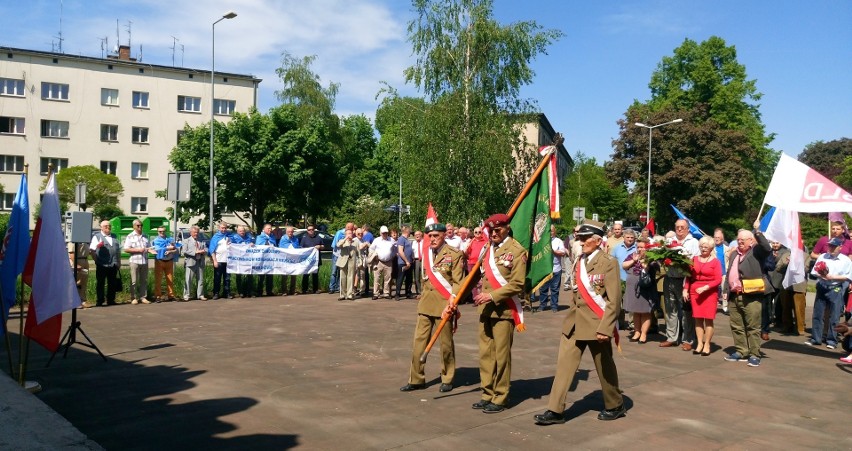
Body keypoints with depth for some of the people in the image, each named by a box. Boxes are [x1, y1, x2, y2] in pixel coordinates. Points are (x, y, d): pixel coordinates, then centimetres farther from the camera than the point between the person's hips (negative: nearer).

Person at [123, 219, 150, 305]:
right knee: (134, 281, -2)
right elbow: (126, 249, -6)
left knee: (144, 280, 6)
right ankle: (134, 298, 3)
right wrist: (138, 250, -14)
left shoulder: (145, 237, 15)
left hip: (144, 261, 4)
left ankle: (143, 297, 11)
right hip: (134, 261, -4)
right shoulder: (130, 237, 1)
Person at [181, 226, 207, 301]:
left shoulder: (202, 241, 18)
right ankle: (187, 295, 3)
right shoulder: (186, 241, 8)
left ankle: (200, 295, 12)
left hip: (200, 262, 3)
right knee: (188, 280, -4)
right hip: (190, 262, -3)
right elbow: (184, 251, -6)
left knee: (200, 279, 5)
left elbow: (206, 251, 13)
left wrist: (203, 251, -11)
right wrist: (195, 252, -14)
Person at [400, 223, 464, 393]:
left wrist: (452, 302, -20)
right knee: (419, 341, 4)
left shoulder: (455, 255, -7)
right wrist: (423, 297, 14)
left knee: (446, 343, 6)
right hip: (425, 304, 6)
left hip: (443, 305, -5)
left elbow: (458, 282, -10)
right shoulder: (427, 253, 12)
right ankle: (416, 379, 13)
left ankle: (447, 380, 20)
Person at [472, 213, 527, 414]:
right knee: (485, 354, 10)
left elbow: (517, 284, -14)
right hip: (486, 309, 7)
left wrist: (492, 296, -19)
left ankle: (500, 398, 10)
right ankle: (488, 394, 21)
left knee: (501, 355, 1)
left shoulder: (516, 251, -8)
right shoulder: (488, 248, 14)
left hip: (504, 310, -7)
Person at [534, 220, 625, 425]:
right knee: (564, 363, 1)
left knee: (605, 368, 10)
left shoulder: (608, 263, -11)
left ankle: (615, 406, 30)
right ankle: (555, 410, 5)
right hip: (574, 323, 7)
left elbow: (614, 300, -15)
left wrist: (605, 328, -20)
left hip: (596, 324, -6)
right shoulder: (580, 262, 12)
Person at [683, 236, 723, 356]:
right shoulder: (694, 259, 10)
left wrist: (705, 287, -16)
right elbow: (689, 276, 10)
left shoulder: (715, 261, -2)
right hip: (695, 291, 3)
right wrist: (685, 289, 0)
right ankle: (699, 344, 9)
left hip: (710, 291, -3)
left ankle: (707, 345, 3)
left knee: (708, 319, -3)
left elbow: (718, 280, -7)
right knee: (697, 318, 3)